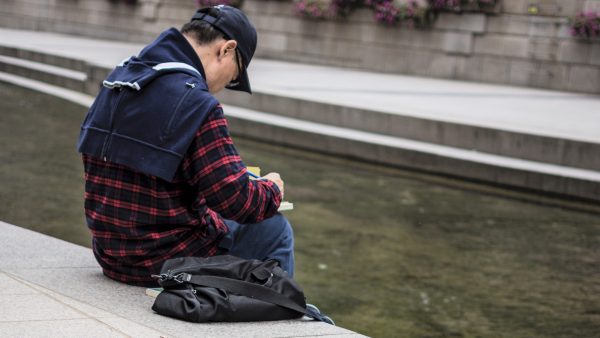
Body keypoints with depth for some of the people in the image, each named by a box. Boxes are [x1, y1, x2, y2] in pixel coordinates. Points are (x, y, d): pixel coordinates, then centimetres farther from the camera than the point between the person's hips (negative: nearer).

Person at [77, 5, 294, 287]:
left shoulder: (117, 80, 4)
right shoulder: (197, 106, -21)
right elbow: (237, 202, -21)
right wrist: (272, 189, 0)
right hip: (163, 262, -8)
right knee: (274, 230, 11)